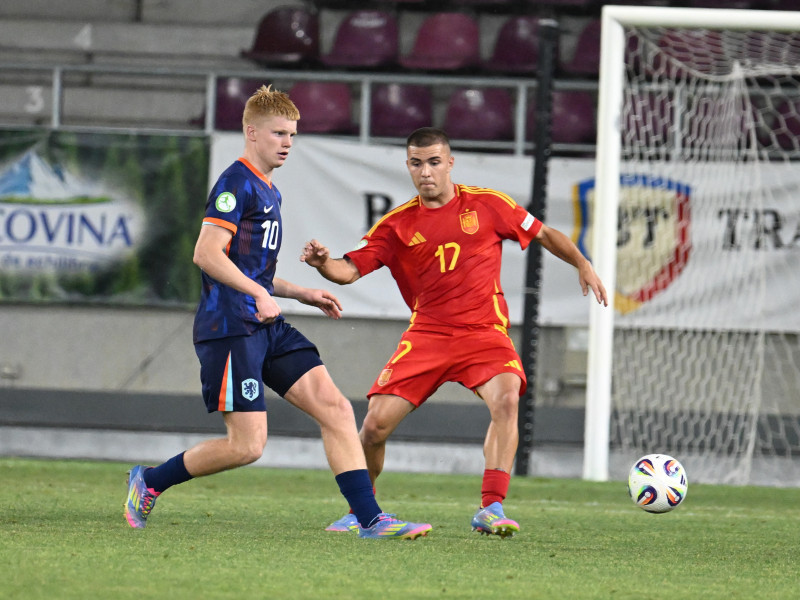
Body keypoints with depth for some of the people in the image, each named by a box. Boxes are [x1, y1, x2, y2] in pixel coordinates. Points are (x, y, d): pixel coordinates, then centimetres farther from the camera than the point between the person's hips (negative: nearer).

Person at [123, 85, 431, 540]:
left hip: (268, 328, 9)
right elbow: (207, 254, -19)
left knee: (335, 408, -4)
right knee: (248, 446, -11)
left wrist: (301, 293, 21)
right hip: (230, 327, -9)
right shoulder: (237, 183, -9)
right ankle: (150, 481, 9)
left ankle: (370, 519, -6)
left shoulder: (270, 192, 21)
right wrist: (260, 294, -23)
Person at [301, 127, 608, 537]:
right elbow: (350, 269, -3)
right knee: (376, 423, -9)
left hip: (484, 331, -1)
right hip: (427, 332, 1)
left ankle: (491, 510, -30)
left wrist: (583, 265, 5)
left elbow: (544, 234, 15)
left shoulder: (487, 205, 3)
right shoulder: (397, 224, 4)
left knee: (506, 399, -31)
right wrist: (322, 263, -24)